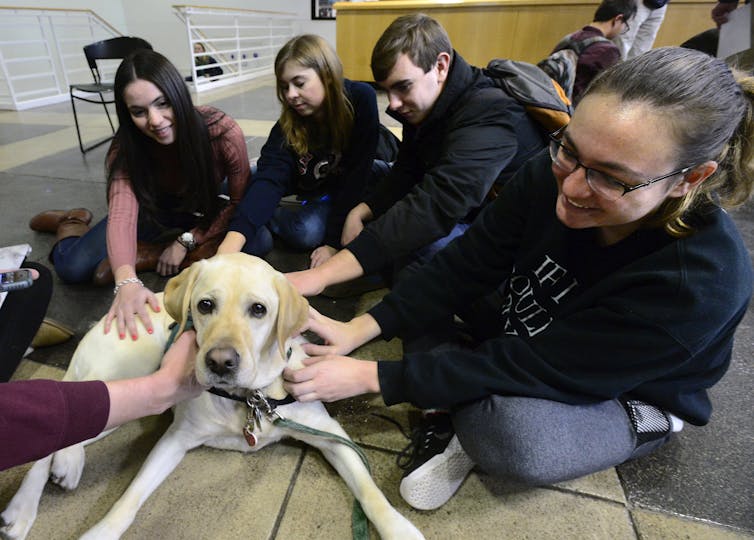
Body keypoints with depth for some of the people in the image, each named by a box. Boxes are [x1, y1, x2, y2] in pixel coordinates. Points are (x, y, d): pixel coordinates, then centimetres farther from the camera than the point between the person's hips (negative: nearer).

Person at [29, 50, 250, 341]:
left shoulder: (223, 132, -30)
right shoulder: (126, 148, -24)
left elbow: (240, 200, -20)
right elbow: (122, 213, -38)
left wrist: (187, 241, -24)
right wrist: (127, 282, -57)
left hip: (207, 212, 0)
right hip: (157, 210, 1)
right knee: (74, 267, -16)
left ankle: (149, 256, -20)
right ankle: (72, 222, 22)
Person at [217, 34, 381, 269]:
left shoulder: (360, 100, -24)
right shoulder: (287, 125, -19)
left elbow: (356, 176, -26)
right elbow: (268, 180, -32)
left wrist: (334, 241, -30)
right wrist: (230, 244, -47)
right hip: (316, 195, 2)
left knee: (307, 231, -28)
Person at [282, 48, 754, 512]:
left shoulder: (704, 281, -35)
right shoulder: (554, 172, -23)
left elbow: (535, 368, -34)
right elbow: (468, 263, -18)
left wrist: (372, 377, -33)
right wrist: (361, 329, -26)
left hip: (623, 398, -4)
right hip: (522, 331, 5)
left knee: (513, 436, -40)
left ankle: (464, 423, -5)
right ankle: (463, 410, -10)